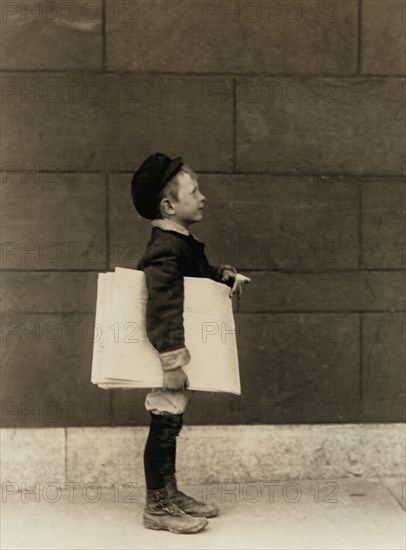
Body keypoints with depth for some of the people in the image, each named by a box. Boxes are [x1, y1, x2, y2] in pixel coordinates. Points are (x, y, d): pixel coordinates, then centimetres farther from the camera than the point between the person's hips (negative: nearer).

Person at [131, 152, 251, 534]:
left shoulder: (184, 242, 11)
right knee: (164, 424, -2)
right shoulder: (164, 251, -22)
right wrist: (174, 360, -31)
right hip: (171, 355, -10)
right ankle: (157, 506, 8)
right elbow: (161, 310, -28)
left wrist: (225, 275, 16)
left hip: (182, 351, 10)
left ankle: (170, 493, 28)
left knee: (170, 424, 17)